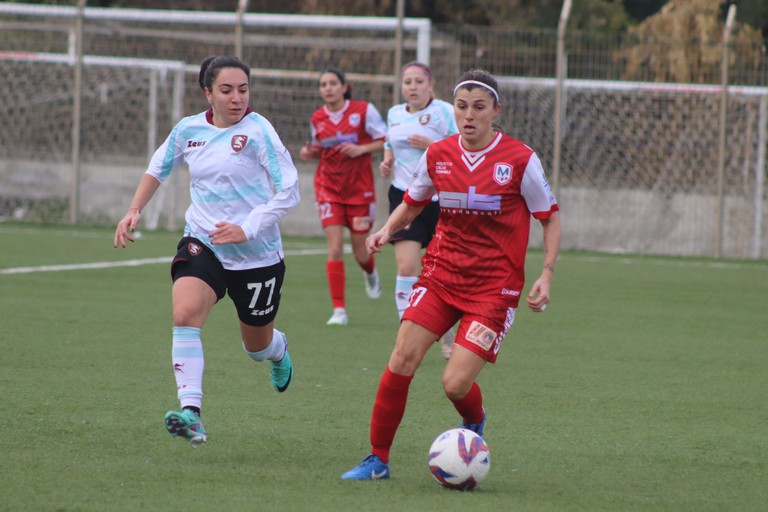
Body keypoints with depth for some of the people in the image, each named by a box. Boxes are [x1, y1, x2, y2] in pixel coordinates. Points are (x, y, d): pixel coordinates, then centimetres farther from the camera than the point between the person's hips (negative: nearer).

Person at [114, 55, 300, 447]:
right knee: (185, 313, -27)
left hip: (257, 253, -2)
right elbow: (158, 169, 21)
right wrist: (134, 211, 11)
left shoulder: (257, 131, -13)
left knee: (257, 344, 15)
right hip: (202, 243, 2)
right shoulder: (188, 130, 1)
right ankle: (191, 412, -33)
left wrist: (247, 229, -23)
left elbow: (288, 191, -13)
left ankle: (278, 350, 55)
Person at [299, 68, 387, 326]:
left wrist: (361, 149, -20)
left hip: (360, 189, -2)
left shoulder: (364, 111, -8)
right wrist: (310, 153, -4)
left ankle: (371, 274, 45)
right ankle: (339, 310, -6)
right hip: (329, 189, 2)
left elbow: (386, 141, -5)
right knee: (334, 249, -11)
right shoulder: (317, 118, 3)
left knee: (360, 253, 7)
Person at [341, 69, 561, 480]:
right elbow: (412, 203, 18)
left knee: (455, 383, -12)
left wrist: (546, 275, -9)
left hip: (494, 287, -3)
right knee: (403, 358, -13)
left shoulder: (521, 160, -9)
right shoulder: (438, 156, 1)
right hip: (441, 275, 3)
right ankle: (378, 458, 0)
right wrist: (387, 230, -2)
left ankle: (474, 423, 26)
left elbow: (550, 217, 1)